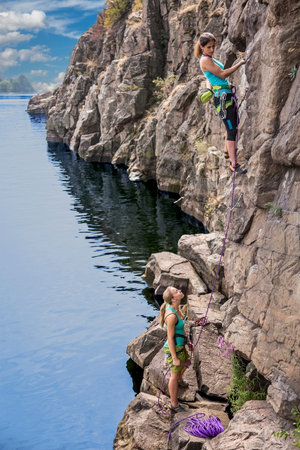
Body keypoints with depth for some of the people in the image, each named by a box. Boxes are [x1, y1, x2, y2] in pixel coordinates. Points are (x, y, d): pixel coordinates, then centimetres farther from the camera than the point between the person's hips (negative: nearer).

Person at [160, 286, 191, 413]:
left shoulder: (176, 308, -4)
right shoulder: (171, 315, -32)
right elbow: (170, 338, -25)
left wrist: (187, 341, 22)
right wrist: (175, 358, -19)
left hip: (180, 345, 9)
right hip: (174, 349, -9)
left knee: (187, 362, 34)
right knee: (175, 375, 8)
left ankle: (179, 380, 65)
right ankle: (174, 405, 27)